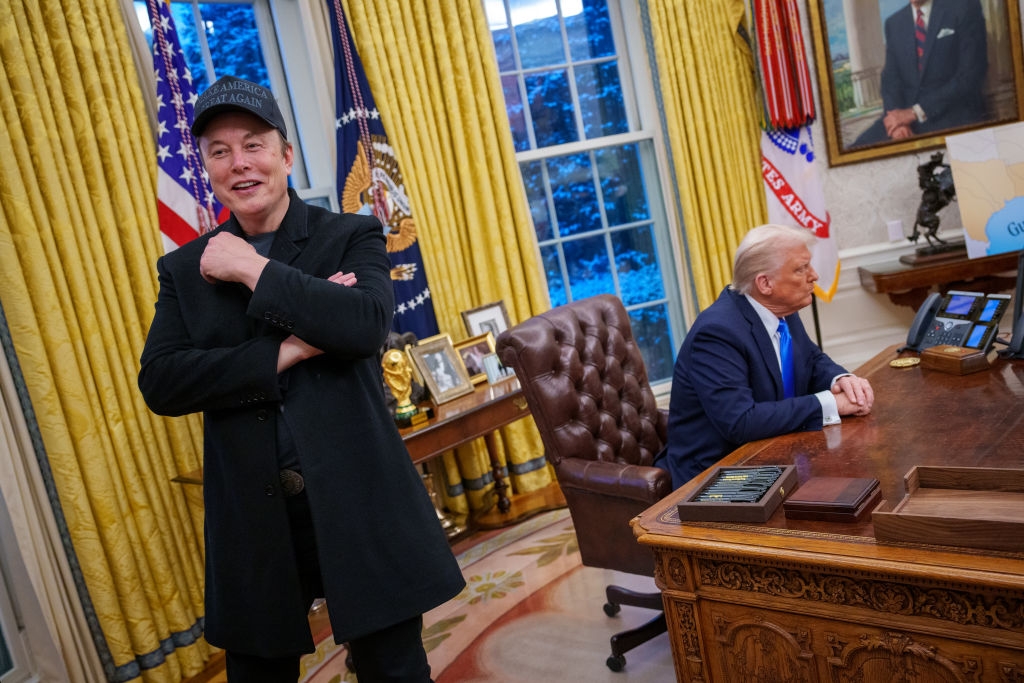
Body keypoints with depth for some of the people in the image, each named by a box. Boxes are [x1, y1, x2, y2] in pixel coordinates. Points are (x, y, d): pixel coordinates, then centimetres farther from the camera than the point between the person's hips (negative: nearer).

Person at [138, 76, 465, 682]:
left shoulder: (352, 237, 0)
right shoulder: (184, 269, 7)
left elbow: (368, 323, -19)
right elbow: (159, 384, -6)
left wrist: (252, 269, -14)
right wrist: (287, 352, -15)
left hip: (360, 506, -2)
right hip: (252, 519, 3)